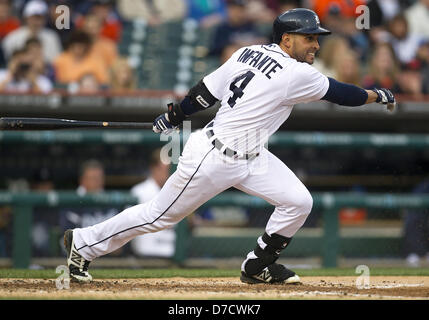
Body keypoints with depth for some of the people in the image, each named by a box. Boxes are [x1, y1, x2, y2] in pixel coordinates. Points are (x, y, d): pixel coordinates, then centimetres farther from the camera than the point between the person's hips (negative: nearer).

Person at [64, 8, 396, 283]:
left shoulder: (249, 52, 2)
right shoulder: (295, 75, -21)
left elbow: (206, 91, 6)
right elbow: (340, 93, -10)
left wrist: (174, 116, 16)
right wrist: (378, 95, 6)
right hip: (213, 159, -9)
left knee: (299, 201, 2)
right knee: (160, 215, 4)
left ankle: (257, 266, 19)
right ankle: (83, 242, 19)